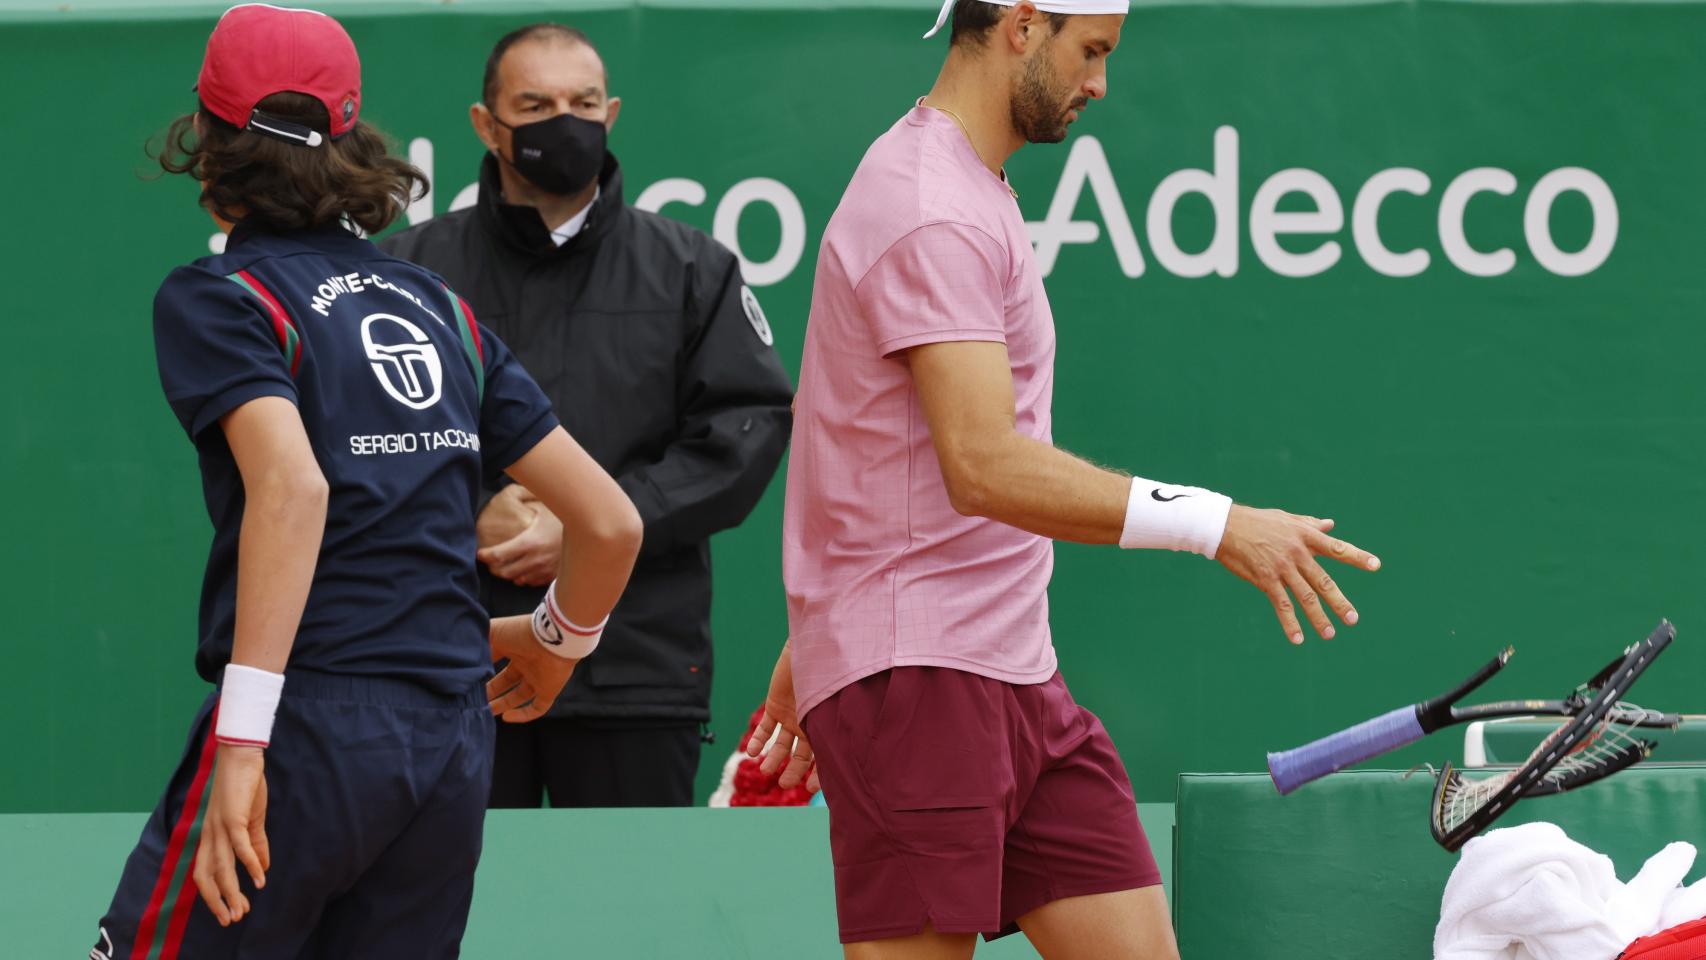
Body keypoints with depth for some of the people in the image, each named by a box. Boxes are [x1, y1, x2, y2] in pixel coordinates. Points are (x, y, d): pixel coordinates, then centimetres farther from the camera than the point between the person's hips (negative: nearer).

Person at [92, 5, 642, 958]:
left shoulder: (215, 299, -2)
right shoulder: (439, 306, 15)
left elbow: (292, 484, -21)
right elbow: (611, 523, 14)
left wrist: (243, 740, -24)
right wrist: (557, 641, 35)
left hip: (309, 735, -6)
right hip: (458, 738, 6)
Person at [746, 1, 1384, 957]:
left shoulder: (974, 197, 18)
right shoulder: (931, 215, -16)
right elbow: (986, 468, -26)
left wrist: (812, 641, 30)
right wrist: (1216, 525, -28)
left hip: (1016, 673, 10)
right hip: (914, 680, -10)